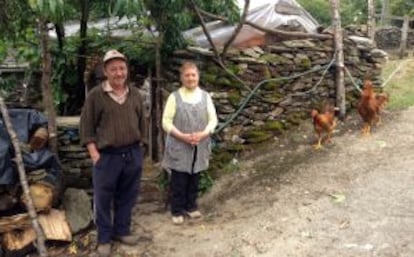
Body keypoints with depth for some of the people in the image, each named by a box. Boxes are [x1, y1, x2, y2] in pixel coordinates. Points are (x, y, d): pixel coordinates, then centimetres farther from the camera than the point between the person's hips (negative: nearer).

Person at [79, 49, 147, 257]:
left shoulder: (135, 94, 7)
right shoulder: (95, 95, -5)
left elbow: (142, 124, 14)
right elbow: (86, 127, -4)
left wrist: (139, 149, 9)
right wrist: (94, 155, -10)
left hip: (133, 154, 4)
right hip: (107, 156, -3)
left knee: (127, 197, 13)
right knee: (103, 199, 5)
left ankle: (122, 231, 30)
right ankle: (104, 238, 19)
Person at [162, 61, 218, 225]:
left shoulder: (205, 96, 4)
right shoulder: (174, 97, -5)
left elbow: (213, 120, 4)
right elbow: (166, 122, -7)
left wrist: (203, 134, -14)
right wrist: (183, 136, -19)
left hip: (200, 146, 3)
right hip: (178, 147, -3)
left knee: (194, 179, 14)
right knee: (178, 181, 3)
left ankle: (191, 207, 30)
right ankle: (177, 211, 17)